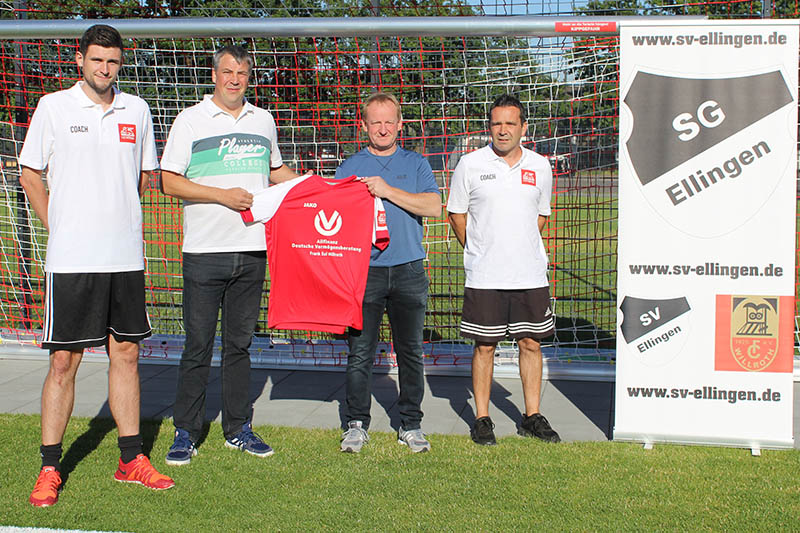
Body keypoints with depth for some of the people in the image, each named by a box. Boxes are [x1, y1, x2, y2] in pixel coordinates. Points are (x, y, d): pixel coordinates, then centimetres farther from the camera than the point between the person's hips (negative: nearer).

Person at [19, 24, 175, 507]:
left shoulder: (136, 110, 9)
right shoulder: (54, 107, 0)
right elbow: (30, 174, 6)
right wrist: (62, 227, 3)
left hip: (126, 256, 4)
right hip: (71, 259, -3)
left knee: (126, 353, 9)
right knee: (64, 360, -1)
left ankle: (132, 459, 20)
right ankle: (50, 469, 9)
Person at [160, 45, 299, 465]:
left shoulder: (263, 120, 14)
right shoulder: (191, 120, 0)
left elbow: (275, 169, 30)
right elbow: (169, 181, -5)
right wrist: (223, 195, -13)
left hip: (253, 249, 4)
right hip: (204, 250, -4)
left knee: (239, 343, 11)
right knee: (198, 346, -1)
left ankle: (238, 428, 19)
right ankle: (185, 433, 9)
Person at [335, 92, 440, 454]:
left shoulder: (416, 165, 10)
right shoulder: (350, 167, 11)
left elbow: (434, 207, -5)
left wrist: (388, 191, -12)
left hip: (408, 271, 1)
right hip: (364, 270, 0)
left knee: (410, 352, 5)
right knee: (360, 351, 0)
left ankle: (411, 424, 16)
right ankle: (357, 424, 11)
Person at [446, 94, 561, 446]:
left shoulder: (540, 167, 6)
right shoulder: (470, 165, -2)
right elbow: (456, 215, 7)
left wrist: (521, 251, 13)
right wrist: (480, 253, 9)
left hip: (531, 274, 3)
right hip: (484, 276, -2)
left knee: (531, 343, 7)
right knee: (485, 345, 3)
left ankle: (532, 417, 19)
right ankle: (482, 419, 14)